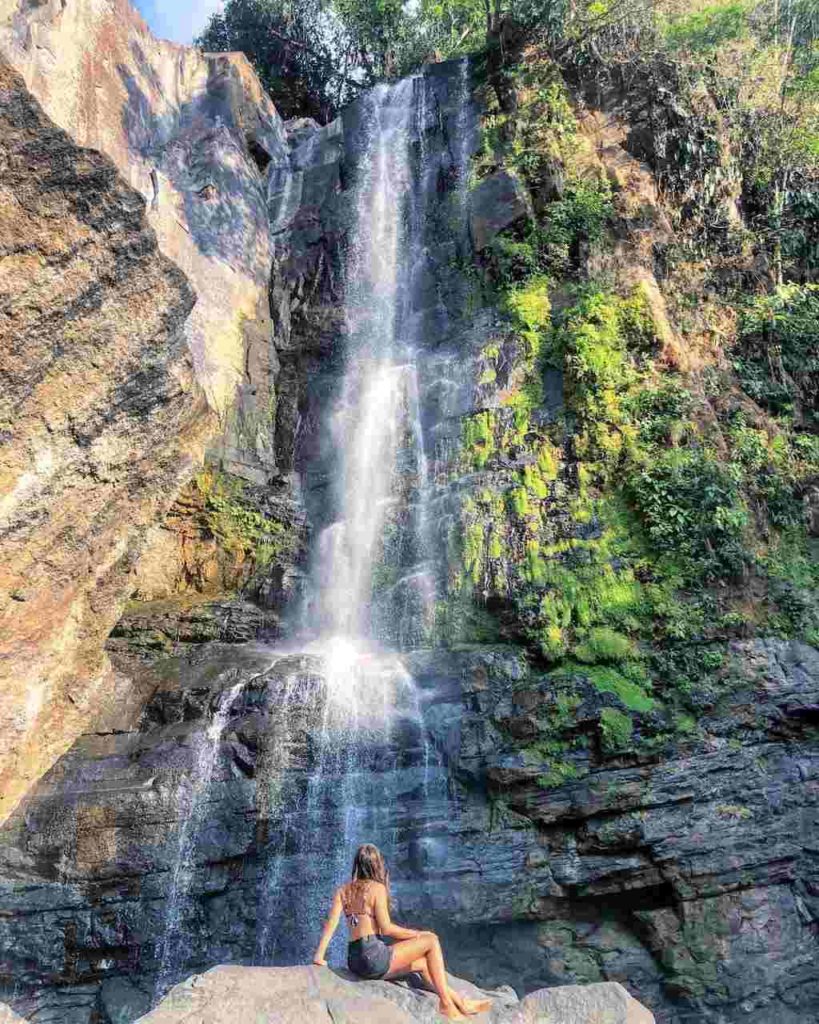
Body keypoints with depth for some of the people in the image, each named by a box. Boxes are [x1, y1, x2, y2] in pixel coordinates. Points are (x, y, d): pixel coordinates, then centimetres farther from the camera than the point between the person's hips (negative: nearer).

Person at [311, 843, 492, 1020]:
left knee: (422, 963, 23)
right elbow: (386, 928, -11)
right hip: (374, 956, -8)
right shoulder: (377, 888, -8)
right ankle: (446, 1004, 9)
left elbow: (331, 923, -1)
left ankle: (461, 1003, 26)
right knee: (431, 941, 5)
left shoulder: (342, 890, 10)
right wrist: (416, 934, 2)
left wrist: (319, 956, -1)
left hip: (355, 961, 8)